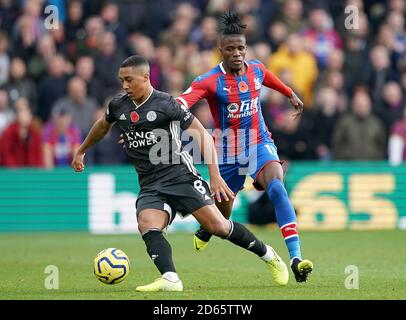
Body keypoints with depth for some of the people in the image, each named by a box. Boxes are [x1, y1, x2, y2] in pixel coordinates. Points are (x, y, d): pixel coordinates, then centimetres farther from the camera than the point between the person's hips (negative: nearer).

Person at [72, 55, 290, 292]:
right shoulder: (118, 105, 8)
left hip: (180, 176, -5)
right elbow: (103, 125, 32)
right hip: (150, 187, 5)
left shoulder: (166, 104, -9)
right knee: (147, 225, -27)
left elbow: (202, 134, -9)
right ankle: (170, 280, -40)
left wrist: (215, 176, -17)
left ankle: (268, 256, 11)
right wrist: (81, 151, 42)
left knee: (217, 226, -11)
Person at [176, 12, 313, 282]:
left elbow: (271, 79, 23)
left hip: (260, 145, 2)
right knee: (221, 216, 14)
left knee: (277, 187, -28)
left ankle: (296, 257, -37)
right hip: (228, 153, -2)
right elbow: (181, 103, -33)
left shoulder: (256, 69, -3)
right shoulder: (210, 81, -18)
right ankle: (205, 231, 56)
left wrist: (291, 95, 40)